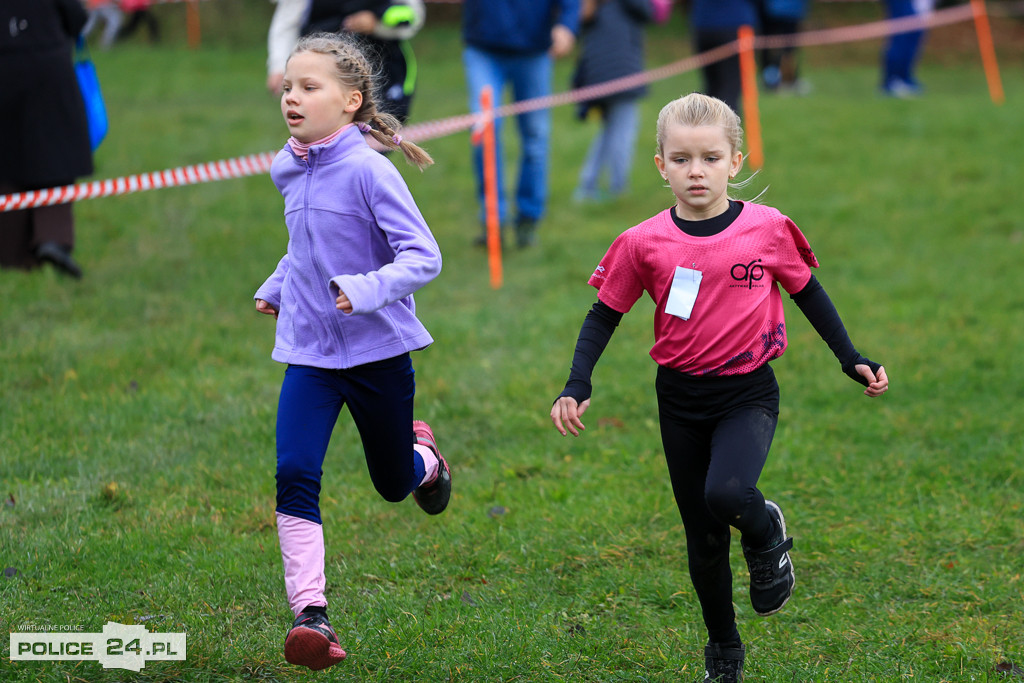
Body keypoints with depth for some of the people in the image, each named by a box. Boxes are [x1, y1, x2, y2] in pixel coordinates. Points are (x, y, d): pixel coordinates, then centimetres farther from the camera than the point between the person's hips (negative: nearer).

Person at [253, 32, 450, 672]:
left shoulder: (368, 170, -19)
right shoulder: (289, 171, 3)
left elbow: (423, 256, -22)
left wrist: (369, 290, -35)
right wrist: (278, 286, 24)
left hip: (378, 349, -4)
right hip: (309, 351, 4)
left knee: (393, 482, 15)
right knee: (295, 474, -16)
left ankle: (423, 457, 53)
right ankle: (312, 615, -17)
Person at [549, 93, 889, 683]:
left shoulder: (767, 230, -9)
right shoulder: (644, 244, -7)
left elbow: (809, 294, 6)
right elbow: (605, 315, 3)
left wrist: (853, 360, 3)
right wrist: (578, 386, -9)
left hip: (748, 395, -2)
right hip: (681, 400, 2)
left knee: (726, 493, -30)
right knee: (704, 539, 9)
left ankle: (768, 533, 5)